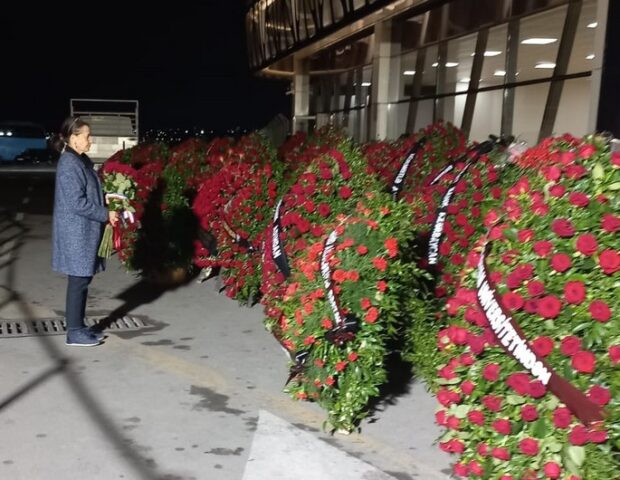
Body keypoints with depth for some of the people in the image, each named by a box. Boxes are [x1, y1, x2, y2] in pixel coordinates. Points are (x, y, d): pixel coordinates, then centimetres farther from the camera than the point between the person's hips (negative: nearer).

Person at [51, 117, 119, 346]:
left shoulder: (82, 161, 12)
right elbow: (77, 203, -22)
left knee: (83, 279, 14)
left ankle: (79, 327, 23)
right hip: (76, 233, -10)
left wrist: (107, 211, 5)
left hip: (85, 232, 10)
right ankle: (75, 332, 7)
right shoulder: (69, 165, -18)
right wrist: (105, 215, -15)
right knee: (78, 281, -2)